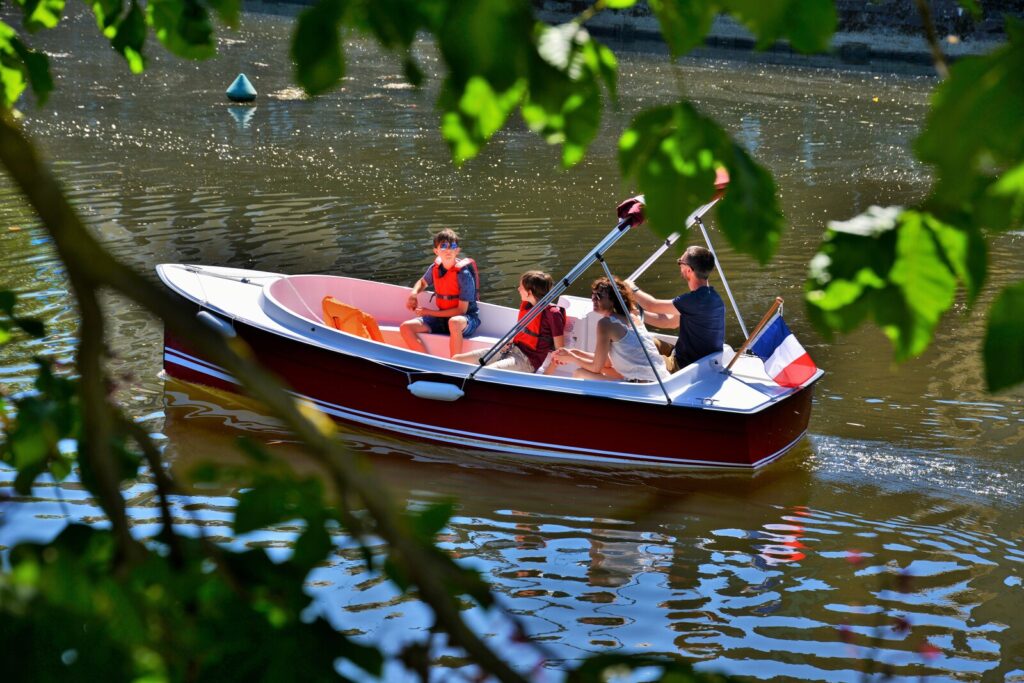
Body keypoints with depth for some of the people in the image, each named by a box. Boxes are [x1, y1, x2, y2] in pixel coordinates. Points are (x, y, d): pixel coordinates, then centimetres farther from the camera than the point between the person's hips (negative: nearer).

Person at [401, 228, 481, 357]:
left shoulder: (464, 274, -18)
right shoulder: (435, 268, 0)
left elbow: (461, 310, -18)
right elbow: (422, 282, 25)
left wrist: (429, 312, -16)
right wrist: (413, 293, 0)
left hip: (467, 319, -7)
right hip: (442, 318, 7)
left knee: (454, 322, -43)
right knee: (406, 327, -10)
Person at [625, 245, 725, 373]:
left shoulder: (696, 300, -27)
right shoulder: (710, 296, 4)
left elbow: (651, 305, -17)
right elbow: (671, 321, 13)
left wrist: (633, 289, 1)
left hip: (685, 367, -9)